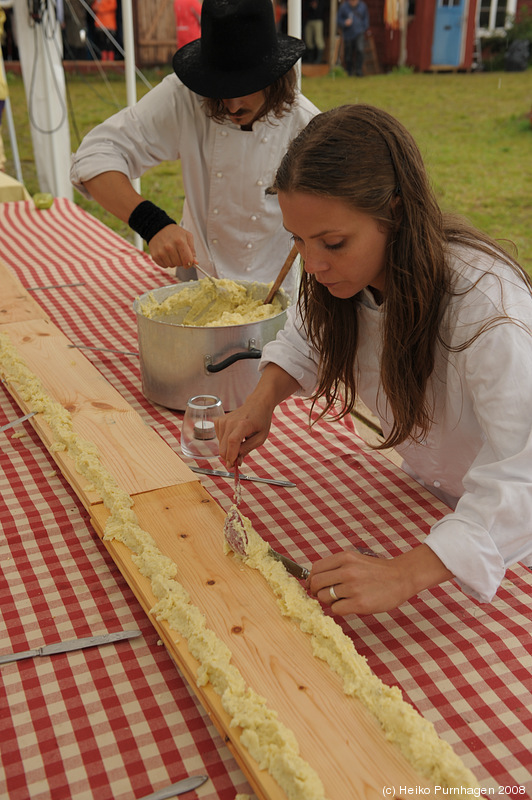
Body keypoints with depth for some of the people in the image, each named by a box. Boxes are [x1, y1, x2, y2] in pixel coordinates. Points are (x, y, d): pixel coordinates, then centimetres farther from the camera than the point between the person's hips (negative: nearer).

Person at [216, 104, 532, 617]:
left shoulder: (487, 305, -37)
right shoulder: (351, 268, -16)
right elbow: (307, 337, 5)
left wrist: (405, 575, -52)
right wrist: (262, 400, -16)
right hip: (427, 495, 6)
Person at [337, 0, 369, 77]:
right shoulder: (344, 6, -5)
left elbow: (366, 18, 14)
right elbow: (339, 19, 1)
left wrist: (364, 28, 2)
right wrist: (345, 23, -18)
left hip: (359, 33, 0)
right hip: (348, 34, 0)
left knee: (360, 49, -20)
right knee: (348, 53, 6)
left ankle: (359, 70, -13)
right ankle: (349, 71, 26)